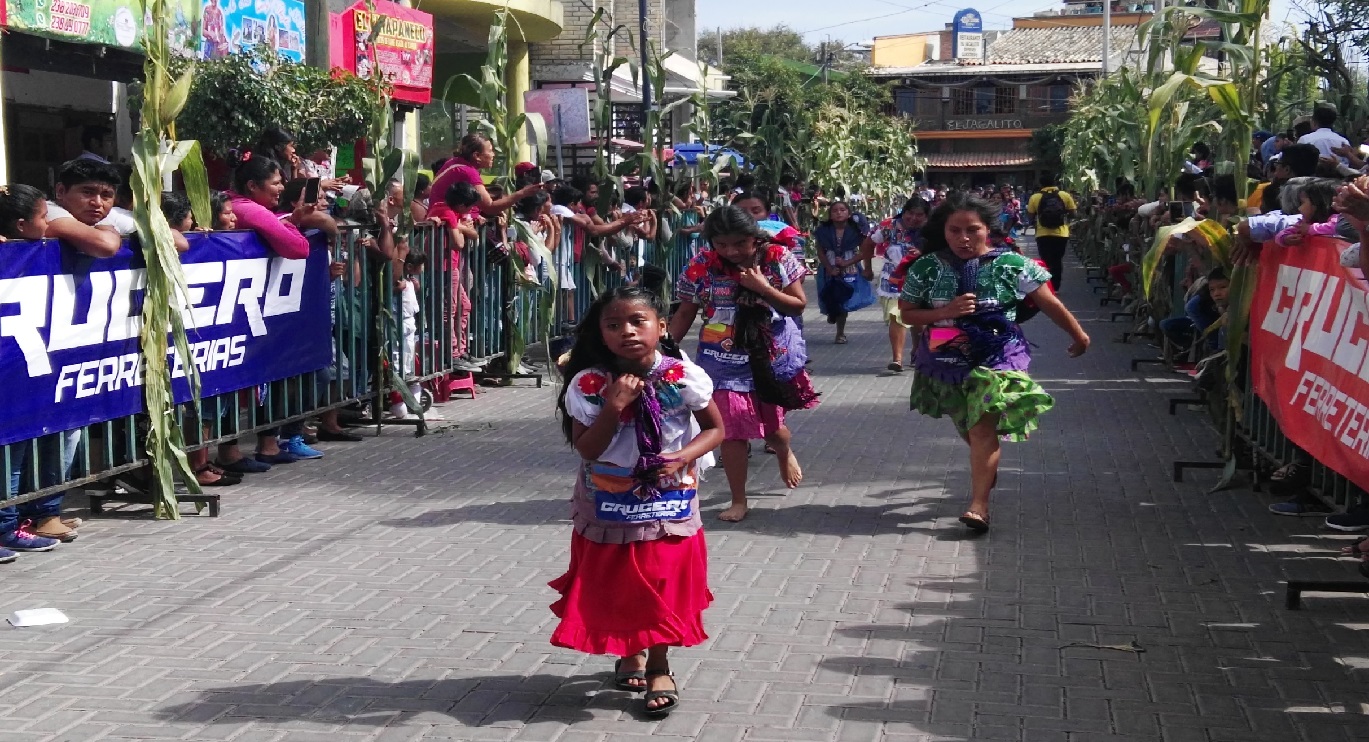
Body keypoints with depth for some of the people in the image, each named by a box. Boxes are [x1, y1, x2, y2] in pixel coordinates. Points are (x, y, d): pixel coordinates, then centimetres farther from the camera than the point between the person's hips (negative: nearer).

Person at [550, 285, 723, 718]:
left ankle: (658, 667, 25)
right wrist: (613, 407, -29)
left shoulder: (683, 377, -13)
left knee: (663, 584, 5)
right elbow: (586, 449, -15)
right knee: (615, 585, 12)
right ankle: (630, 653, 39)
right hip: (607, 505, 1)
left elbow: (714, 428, -3)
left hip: (668, 503, -1)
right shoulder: (589, 384, -14)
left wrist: (681, 459, -20)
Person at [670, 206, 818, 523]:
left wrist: (763, 288, -22)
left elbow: (798, 305, -8)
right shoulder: (702, 266, -11)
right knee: (731, 428, -3)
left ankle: (785, 453, 48)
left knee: (772, 425, 9)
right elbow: (685, 314, -2)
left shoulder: (777, 258, -11)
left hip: (772, 354, 0)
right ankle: (738, 500, 13)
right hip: (725, 358, 0)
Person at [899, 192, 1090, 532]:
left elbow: (1049, 303, 0)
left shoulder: (1010, 264, -8)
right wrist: (946, 311, -17)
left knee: (983, 428, -16)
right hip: (947, 360, 3)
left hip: (997, 358, -3)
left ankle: (979, 504, -15)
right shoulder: (927, 268, -5)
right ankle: (986, 468, 49)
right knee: (967, 427, 19)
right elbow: (907, 313, -1)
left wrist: (1079, 335, 10)